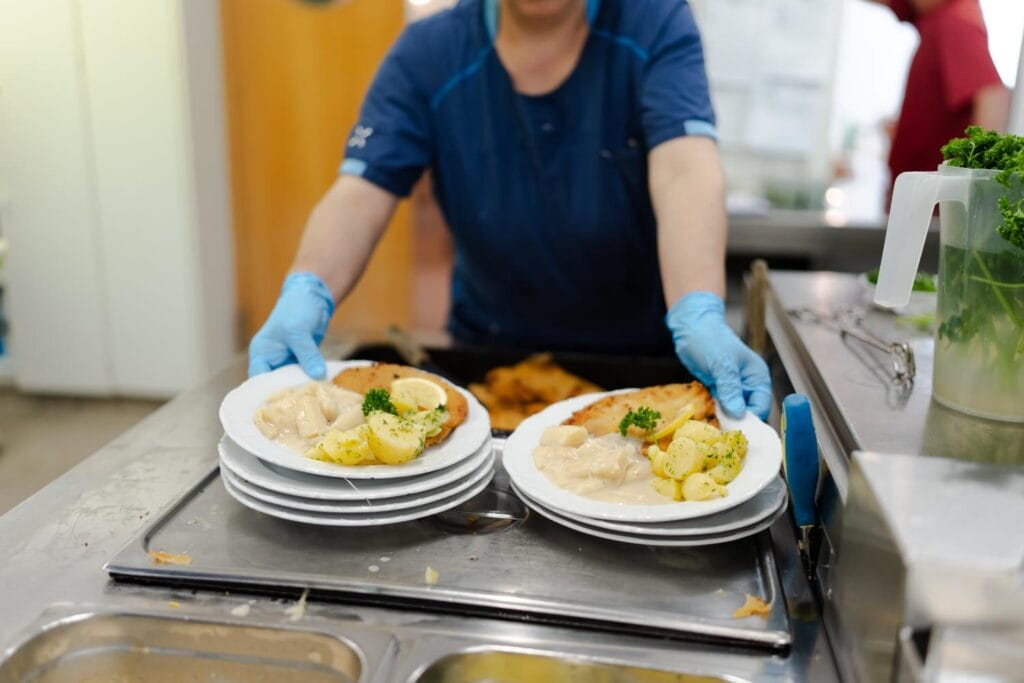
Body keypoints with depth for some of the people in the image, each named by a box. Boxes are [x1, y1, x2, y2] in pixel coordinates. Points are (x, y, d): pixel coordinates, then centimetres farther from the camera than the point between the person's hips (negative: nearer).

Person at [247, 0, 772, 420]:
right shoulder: (428, 52, -7)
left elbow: (686, 174, -27)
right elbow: (359, 197, -16)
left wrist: (700, 318, -44)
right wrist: (306, 296, -36)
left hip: (643, 358, 0)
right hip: (488, 354, 1)